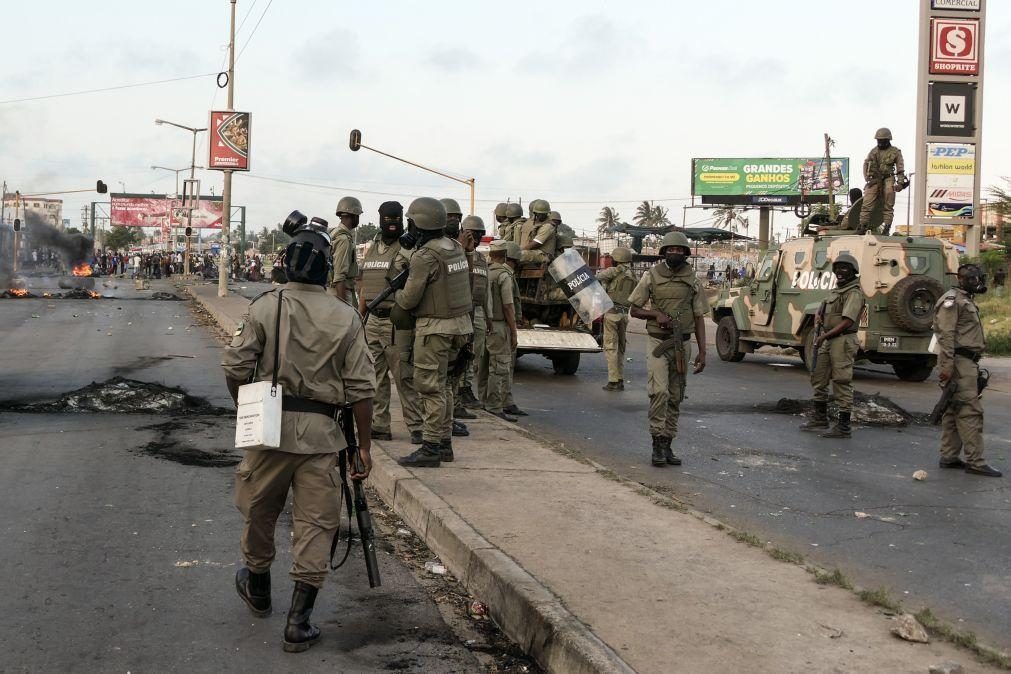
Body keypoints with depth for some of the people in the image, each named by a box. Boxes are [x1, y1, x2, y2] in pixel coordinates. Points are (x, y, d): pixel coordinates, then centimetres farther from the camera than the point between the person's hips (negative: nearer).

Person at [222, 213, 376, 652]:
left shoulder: (264, 307, -4)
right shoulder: (345, 319, -2)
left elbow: (235, 368, -5)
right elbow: (361, 390, -3)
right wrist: (364, 446, 5)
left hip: (270, 425, 1)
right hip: (320, 433, 0)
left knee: (259, 512, 21)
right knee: (316, 523, 5)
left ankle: (257, 589, 41)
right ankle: (299, 623, 5)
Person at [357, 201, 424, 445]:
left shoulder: (409, 250, -6)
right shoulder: (371, 250, 15)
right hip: (372, 321, 7)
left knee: (404, 377, -6)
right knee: (376, 378, 10)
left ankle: (416, 426, 0)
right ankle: (380, 426, 17)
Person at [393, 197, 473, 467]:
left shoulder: (424, 257, -18)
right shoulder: (456, 248, 8)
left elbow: (410, 299, -16)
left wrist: (398, 295, 8)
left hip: (434, 328, -9)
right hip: (459, 323, 9)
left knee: (430, 387, -4)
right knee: (442, 385, 17)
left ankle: (430, 448, -2)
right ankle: (444, 443, 22)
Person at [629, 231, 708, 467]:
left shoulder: (692, 281, 4)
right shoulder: (651, 276, -1)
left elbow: (699, 318, 6)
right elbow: (634, 310, 4)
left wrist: (702, 351, 0)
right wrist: (656, 314, -15)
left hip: (682, 343, 3)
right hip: (657, 342, -3)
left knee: (675, 397, 7)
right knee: (659, 391, -17)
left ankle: (667, 444, 15)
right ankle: (658, 442, -13)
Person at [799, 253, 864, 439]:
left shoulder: (854, 293, -13)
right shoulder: (837, 290, 17)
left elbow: (848, 321, -21)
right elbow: (822, 310, 28)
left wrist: (825, 335, -21)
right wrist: (818, 318, 4)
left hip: (843, 341, -10)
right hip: (827, 341, 10)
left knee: (842, 383, -7)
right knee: (819, 378, 16)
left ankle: (843, 427, -3)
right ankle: (820, 419, 28)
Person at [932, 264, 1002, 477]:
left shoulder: (968, 301, 21)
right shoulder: (952, 300, -10)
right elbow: (946, 334, -18)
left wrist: (974, 365, 24)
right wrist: (947, 366, -23)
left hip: (967, 363, 10)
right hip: (959, 362, -10)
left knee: (954, 411, 11)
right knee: (970, 410, -11)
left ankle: (949, 457, 15)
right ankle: (975, 461, -11)